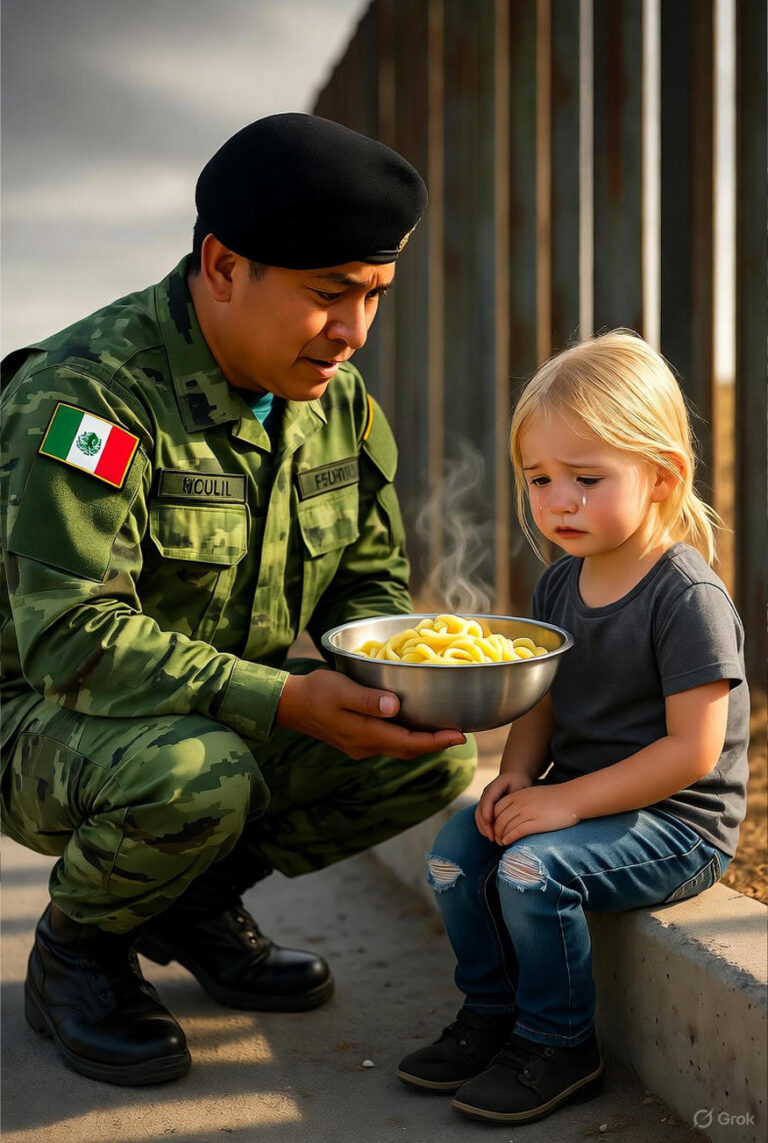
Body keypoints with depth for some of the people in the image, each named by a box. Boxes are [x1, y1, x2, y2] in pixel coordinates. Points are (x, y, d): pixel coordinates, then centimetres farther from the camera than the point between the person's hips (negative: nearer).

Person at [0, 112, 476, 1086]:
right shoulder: (89, 394, -24)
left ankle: (200, 901, 12)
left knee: (434, 754, -10)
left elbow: (369, 581, 8)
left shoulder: (338, 400, 0)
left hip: (235, 715, 7)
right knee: (197, 775, -37)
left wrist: (386, 672, -16)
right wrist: (286, 701, -37)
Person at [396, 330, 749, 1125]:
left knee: (534, 866, -26)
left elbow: (693, 750, -23)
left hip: (677, 824, -8)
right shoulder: (560, 584, 5)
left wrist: (570, 799, -24)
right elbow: (542, 703, 13)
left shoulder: (688, 597, -20)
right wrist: (517, 774, -9)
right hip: (577, 798, 8)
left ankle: (557, 1045, -4)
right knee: (457, 844, -7)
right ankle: (491, 1013, 12)